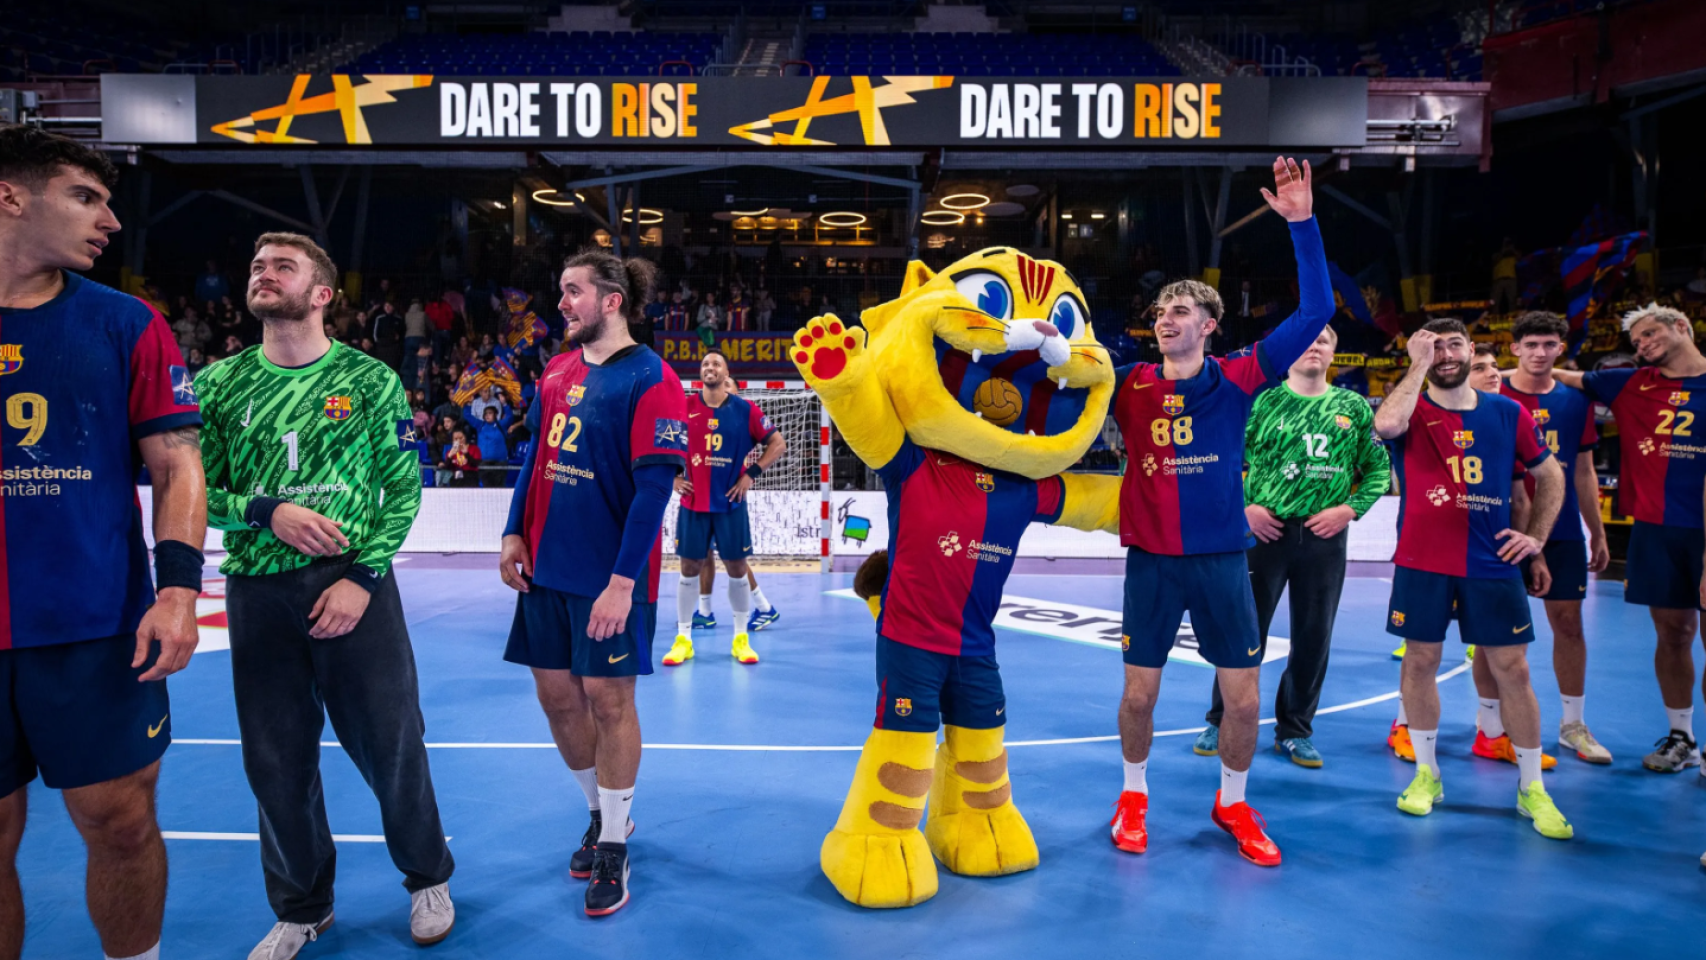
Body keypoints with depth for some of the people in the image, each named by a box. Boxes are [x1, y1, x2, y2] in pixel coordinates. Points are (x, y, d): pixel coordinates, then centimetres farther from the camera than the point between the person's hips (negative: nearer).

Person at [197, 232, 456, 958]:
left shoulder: (370, 381, -1)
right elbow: (194, 491, 5)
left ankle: (428, 880, 29)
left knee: (391, 745, 5)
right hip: (255, 592, 2)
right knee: (276, 760, 10)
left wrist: (361, 578, -11)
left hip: (352, 584, -2)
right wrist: (266, 512, -13)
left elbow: (404, 490, -2)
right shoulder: (219, 384, 6)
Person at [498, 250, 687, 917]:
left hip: (609, 575, -7)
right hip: (546, 566, 7)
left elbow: (653, 488, -17)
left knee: (607, 699, 1)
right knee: (557, 696, 13)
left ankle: (613, 845, 18)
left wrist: (622, 581, -21)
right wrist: (515, 534, 9)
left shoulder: (649, 378, -13)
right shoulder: (557, 370, 9)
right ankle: (601, 812, 34)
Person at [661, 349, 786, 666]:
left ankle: (741, 639, 15)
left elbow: (778, 443, 3)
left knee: (737, 569, 4)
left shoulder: (745, 410, -2)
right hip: (692, 503, 1)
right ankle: (683, 639, 14)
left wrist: (751, 474, -5)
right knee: (689, 568, 5)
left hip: (730, 502, 0)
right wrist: (672, 477, 2)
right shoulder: (683, 408, 1)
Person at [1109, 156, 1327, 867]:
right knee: (1139, 695, 6)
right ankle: (1134, 795, 32)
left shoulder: (1237, 382, -3)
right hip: (1151, 561, 0)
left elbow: (1316, 313, -8)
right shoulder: (1128, 387, 0)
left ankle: (1232, 803, 30)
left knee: (1244, 697, 5)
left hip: (1222, 560, 0)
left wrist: (1302, 223, -15)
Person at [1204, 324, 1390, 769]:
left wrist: (1349, 508, -5)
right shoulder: (1262, 402, 1)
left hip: (1325, 535, 2)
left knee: (1313, 637, 8)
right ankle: (1222, 723, 17)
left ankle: (1295, 731, 23)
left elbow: (1379, 468, 9)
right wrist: (1245, 507, -10)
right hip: (1265, 530, -2)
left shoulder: (1354, 408, 7)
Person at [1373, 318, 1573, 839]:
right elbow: (1384, 424, -27)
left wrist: (1537, 535, 7)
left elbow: (1550, 475, 18)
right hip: (1422, 562, -1)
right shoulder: (1412, 409, 0)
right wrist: (1418, 365, -16)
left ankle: (1531, 787, 15)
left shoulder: (1508, 413, 7)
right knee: (1421, 661, 5)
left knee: (1512, 669, 3)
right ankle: (1426, 773, 20)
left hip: (1491, 563, 2)